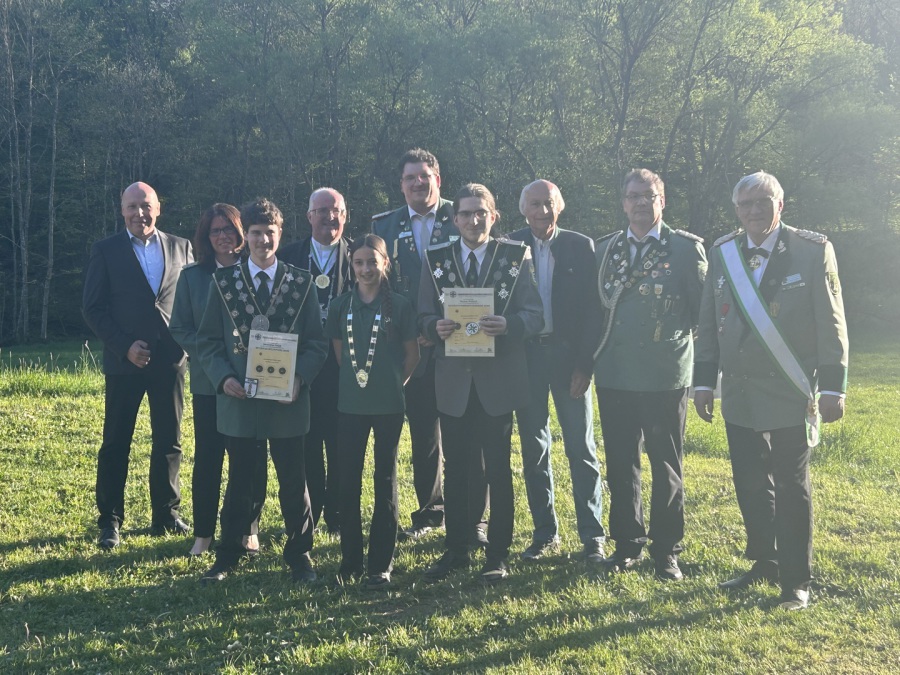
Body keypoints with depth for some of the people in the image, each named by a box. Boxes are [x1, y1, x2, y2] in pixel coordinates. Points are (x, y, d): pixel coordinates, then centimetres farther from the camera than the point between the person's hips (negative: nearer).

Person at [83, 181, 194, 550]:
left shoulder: (181, 247, 7)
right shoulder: (106, 251, 1)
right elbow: (92, 308, -1)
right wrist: (125, 346, -12)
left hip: (171, 358, 2)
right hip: (125, 359, -2)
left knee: (169, 443, 9)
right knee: (115, 444, 4)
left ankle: (166, 515, 21)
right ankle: (110, 521, 16)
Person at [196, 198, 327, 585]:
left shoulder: (302, 283, 3)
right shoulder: (223, 282, 4)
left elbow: (316, 342, 2)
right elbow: (208, 341, 4)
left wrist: (300, 378, -13)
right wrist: (223, 378, -11)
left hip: (288, 400, 0)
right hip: (239, 399, 0)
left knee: (293, 481, 8)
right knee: (239, 482, 10)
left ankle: (299, 555, 22)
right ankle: (228, 556, 23)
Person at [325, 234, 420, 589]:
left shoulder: (399, 305, -4)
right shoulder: (342, 305, 3)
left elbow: (412, 353, 4)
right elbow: (338, 349, 13)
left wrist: (393, 383, 4)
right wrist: (355, 378, 8)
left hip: (388, 405, -2)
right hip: (350, 404, 2)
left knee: (385, 481, 6)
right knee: (348, 481, 5)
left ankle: (381, 564, 13)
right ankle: (350, 560, 17)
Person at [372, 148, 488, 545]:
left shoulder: (461, 219, 2)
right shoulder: (385, 226, 9)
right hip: (413, 348, 3)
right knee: (423, 437, 12)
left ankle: (474, 519, 12)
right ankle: (429, 512, 27)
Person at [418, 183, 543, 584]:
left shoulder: (516, 258, 0)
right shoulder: (436, 261, 6)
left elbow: (534, 314, -5)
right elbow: (423, 318, 5)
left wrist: (508, 324, -25)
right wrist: (436, 327, -18)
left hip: (498, 380, -2)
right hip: (453, 381, 2)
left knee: (498, 470, 6)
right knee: (455, 469, 11)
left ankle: (498, 555, 17)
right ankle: (455, 550, 24)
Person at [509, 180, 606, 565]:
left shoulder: (581, 247, 1)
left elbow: (593, 307, -2)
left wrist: (585, 362, -9)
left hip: (569, 355, -1)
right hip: (526, 356, 2)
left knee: (581, 449, 2)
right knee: (533, 449, 7)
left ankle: (592, 536, 9)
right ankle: (545, 533, 17)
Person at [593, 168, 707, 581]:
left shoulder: (686, 247, -1)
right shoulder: (605, 249, 10)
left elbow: (705, 309, 0)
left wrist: (705, 364, -2)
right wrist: (588, 361, 5)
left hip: (666, 375, -3)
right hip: (614, 374, 3)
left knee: (666, 466, 6)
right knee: (620, 465, 9)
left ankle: (667, 551, 17)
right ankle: (626, 545, 22)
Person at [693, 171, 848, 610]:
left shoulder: (813, 251, -6)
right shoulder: (721, 253, 5)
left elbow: (831, 324, -6)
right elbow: (708, 323, 9)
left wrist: (832, 387, -9)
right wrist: (704, 381, 7)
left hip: (790, 394, -4)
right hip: (739, 393, 4)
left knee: (792, 488, 6)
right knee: (750, 485, 11)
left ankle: (795, 580, 18)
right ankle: (764, 563, 30)